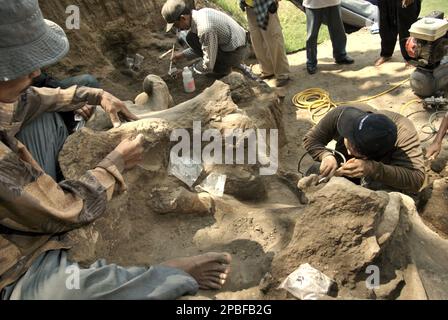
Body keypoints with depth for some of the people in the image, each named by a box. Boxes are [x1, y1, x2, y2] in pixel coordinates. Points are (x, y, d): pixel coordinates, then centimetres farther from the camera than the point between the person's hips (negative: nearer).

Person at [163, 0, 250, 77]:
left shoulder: (204, 28, -29)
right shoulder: (201, 13, 0)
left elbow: (208, 66, -21)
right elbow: (201, 46, 18)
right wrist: (183, 54, 13)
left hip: (236, 53, -9)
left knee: (191, 38, -12)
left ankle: (223, 68, -1)